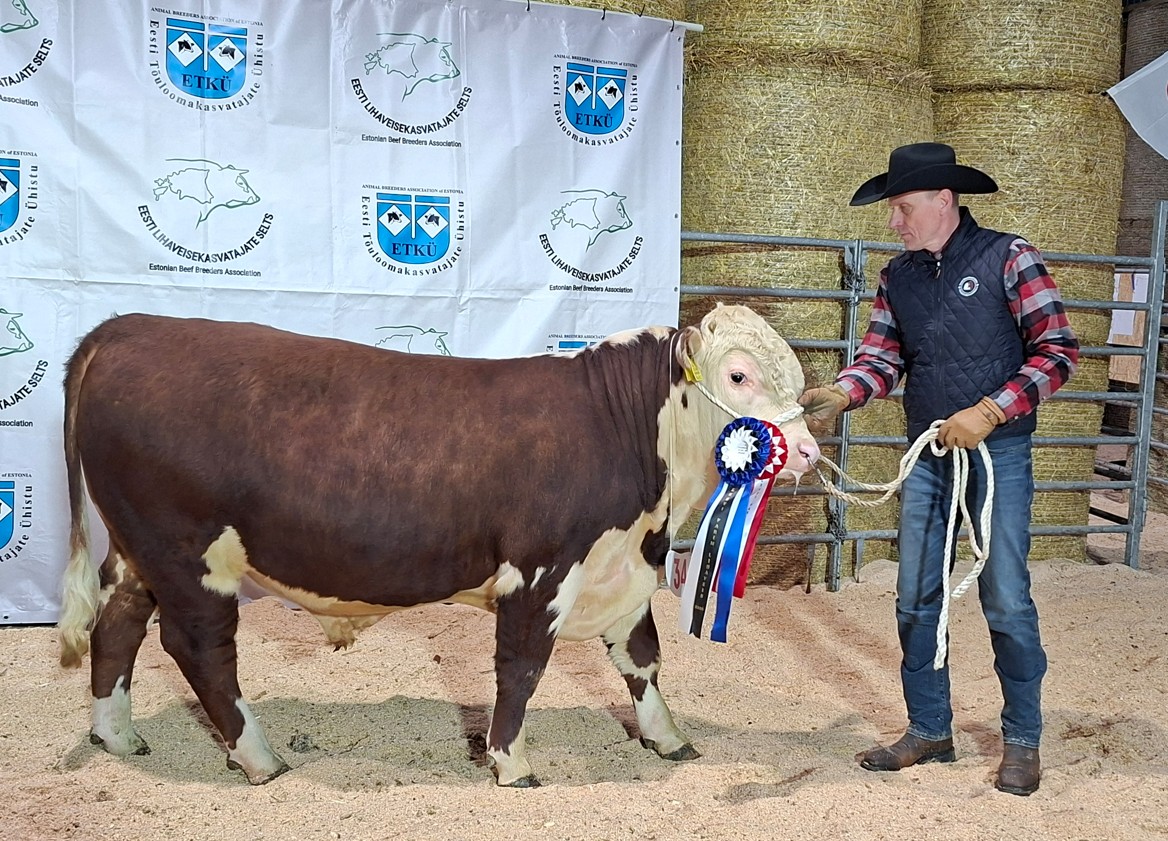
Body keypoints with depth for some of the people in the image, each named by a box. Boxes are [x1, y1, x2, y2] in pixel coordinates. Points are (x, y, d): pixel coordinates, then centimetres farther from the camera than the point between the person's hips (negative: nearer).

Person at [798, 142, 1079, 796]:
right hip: (928, 456, 5)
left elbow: (1058, 348, -11)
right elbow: (882, 360, 4)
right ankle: (929, 731, 23)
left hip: (999, 452, -5)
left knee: (1006, 600, 0)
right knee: (916, 600, 8)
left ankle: (1023, 740, 18)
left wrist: (989, 411, -20)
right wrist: (840, 394, -16)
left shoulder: (1008, 258, -8)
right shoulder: (898, 277, 8)